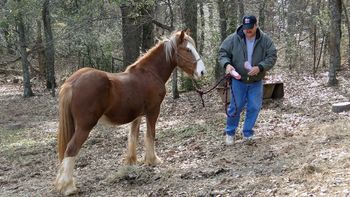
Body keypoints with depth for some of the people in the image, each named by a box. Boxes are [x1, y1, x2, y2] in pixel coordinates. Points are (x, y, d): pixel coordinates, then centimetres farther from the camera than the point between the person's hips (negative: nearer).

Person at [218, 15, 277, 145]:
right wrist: (227, 64, -24)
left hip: (256, 82, 1)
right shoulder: (233, 39, -10)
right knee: (236, 107, 4)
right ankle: (230, 133, 22)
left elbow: (272, 57, -9)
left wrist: (260, 67, -25)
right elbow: (222, 53, -3)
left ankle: (247, 134, 22)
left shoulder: (265, 40, -8)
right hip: (238, 80, -1)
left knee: (254, 108, 6)